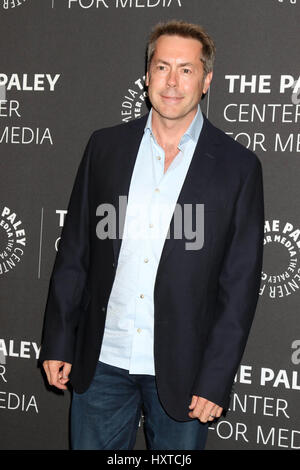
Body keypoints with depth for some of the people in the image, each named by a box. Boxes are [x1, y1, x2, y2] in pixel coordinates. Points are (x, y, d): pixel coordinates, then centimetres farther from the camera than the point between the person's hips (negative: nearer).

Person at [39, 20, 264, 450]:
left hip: (182, 370, -2)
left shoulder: (238, 167, -4)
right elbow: (74, 251, 7)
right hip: (102, 363, 2)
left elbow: (240, 283, -4)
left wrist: (215, 381, -8)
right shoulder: (105, 146, 4)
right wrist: (58, 343, 4)